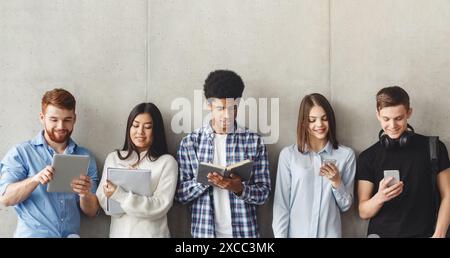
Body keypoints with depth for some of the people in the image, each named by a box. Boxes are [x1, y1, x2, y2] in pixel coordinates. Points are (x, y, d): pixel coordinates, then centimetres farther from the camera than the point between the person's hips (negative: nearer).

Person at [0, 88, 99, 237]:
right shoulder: (20, 153, 2)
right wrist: (35, 179, -20)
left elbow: (92, 212, 8)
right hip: (31, 234, -2)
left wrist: (85, 194, -12)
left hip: (71, 234, 2)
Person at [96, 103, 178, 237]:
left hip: (151, 233, -2)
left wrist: (121, 196, -24)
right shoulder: (113, 158, 3)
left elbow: (161, 206, -15)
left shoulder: (167, 162, -7)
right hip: (118, 232, 3)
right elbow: (103, 201, -4)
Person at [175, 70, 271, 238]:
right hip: (204, 231, 0)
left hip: (244, 231, 0)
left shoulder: (254, 142, -1)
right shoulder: (190, 142, -1)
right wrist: (204, 180, -18)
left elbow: (263, 193, -1)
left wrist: (239, 188, -19)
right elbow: (180, 194, -1)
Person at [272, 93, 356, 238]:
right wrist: (280, 236, -9)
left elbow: (345, 206, 2)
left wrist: (337, 182, -14)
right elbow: (281, 204, -4)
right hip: (296, 233, -1)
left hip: (330, 233, 1)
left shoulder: (346, 155, -2)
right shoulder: (288, 154, -5)